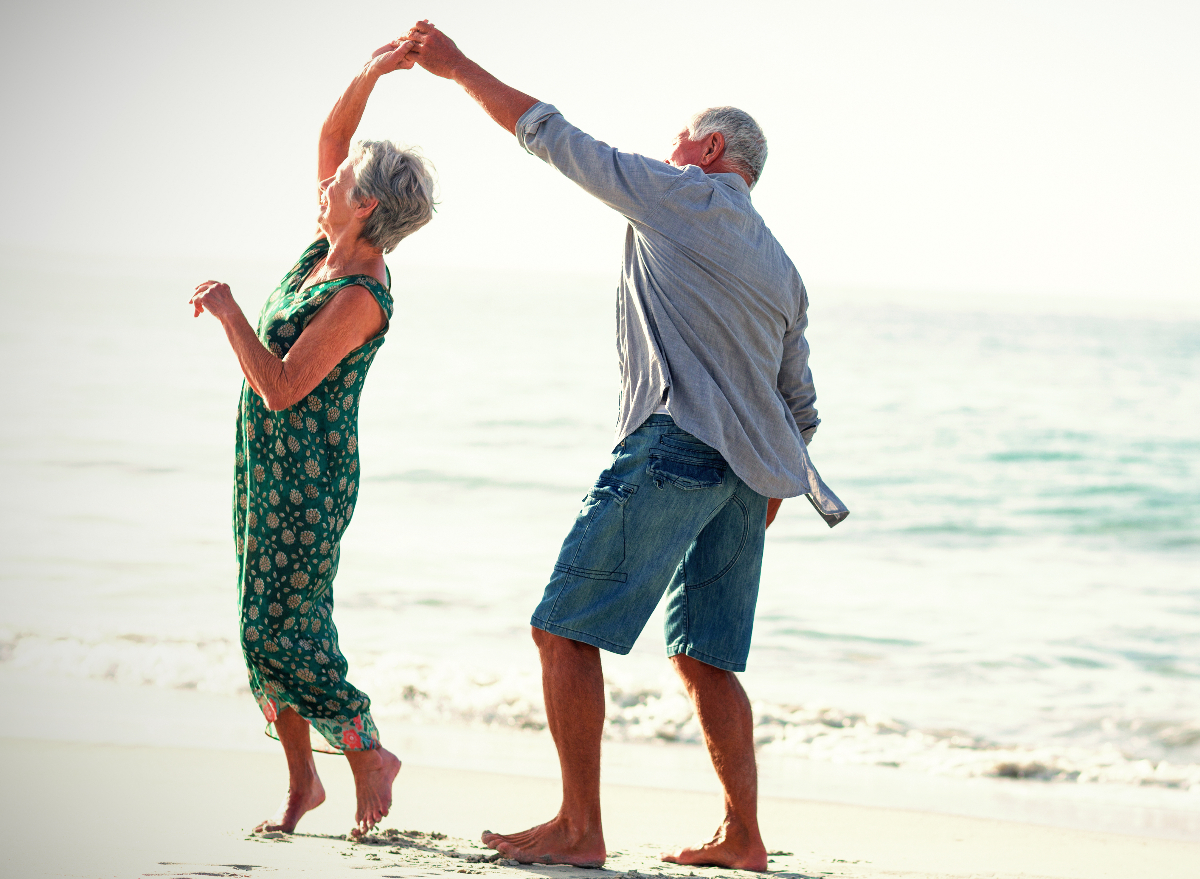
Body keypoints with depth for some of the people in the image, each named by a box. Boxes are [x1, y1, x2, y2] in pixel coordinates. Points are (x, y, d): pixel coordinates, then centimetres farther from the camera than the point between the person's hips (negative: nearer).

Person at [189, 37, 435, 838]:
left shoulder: (360, 297, -21)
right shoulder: (333, 247, 3)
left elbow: (281, 387, -25)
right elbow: (330, 136, 12)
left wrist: (228, 312, -19)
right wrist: (370, 76, -2)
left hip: (308, 477, -9)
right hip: (268, 467, 9)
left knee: (284, 635, -8)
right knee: (266, 628, 10)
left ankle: (370, 755, 9)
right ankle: (301, 780, 18)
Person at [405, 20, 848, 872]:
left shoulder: (681, 196, 3)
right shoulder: (781, 268, 23)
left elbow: (551, 134, 4)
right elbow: (801, 407, 23)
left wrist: (459, 67, 13)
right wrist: (764, 504, 28)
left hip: (673, 446, -8)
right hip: (747, 470, 8)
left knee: (565, 629, -5)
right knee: (705, 659, 13)